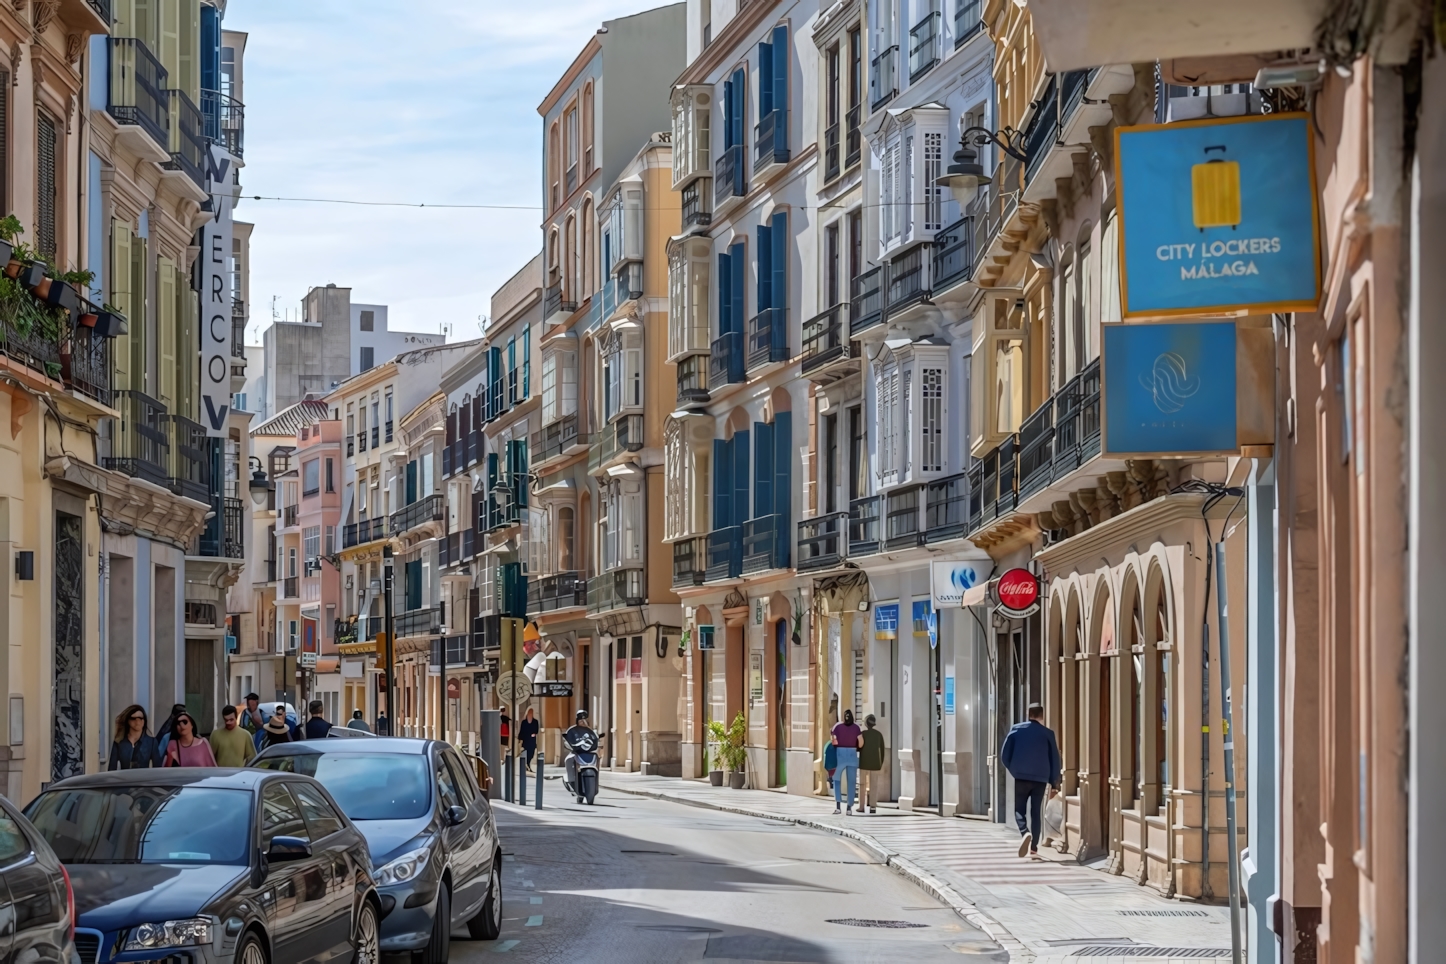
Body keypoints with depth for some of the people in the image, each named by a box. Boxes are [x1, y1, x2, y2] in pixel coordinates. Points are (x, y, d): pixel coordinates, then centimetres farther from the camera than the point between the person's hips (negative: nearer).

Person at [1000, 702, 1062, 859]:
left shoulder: (1016, 729, 0)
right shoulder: (1048, 733, 0)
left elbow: (1004, 755, 0)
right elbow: (1054, 760, 3)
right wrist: (1054, 783, 11)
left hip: (1020, 777, -1)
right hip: (1040, 779, 1)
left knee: (1019, 810, 8)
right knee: (1036, 812, 9)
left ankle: (1025, 833, -22)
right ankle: (1033, 848, 6)